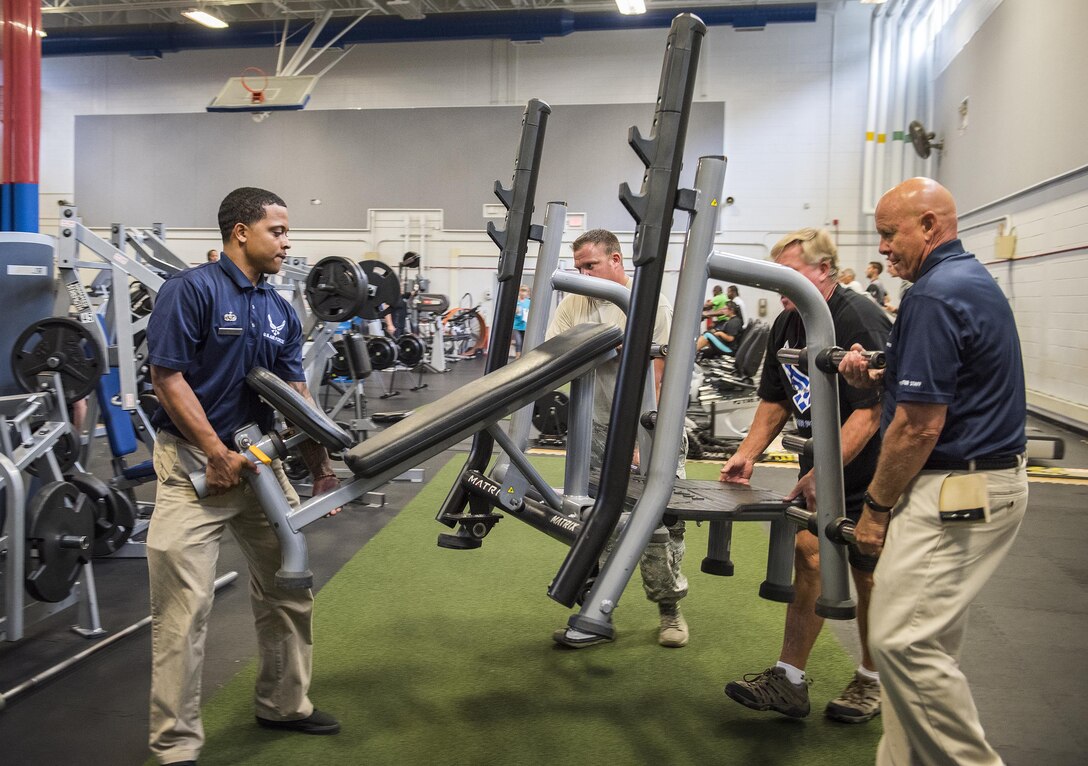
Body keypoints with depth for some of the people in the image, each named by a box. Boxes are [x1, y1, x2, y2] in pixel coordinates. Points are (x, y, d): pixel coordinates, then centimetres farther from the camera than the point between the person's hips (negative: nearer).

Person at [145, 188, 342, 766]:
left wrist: (321, 467, 0)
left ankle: (284, 703, 32)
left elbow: (294, 396, 7)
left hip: (261, 458, 8)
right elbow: (168, 379, -15)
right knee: (185, 605, -7)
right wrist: (220, 455, -17)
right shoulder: (191, 290, -11)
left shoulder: (281, 312, 9)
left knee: (289, 588, 14)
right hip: (195, 461, -7)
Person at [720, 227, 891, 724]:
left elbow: (872, 409, -26)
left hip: (870, 473, -7)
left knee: (868, 575, 6)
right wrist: (747, 454, 3)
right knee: (809, 559, 3)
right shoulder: (788, 325, 6)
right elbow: (775, 399, 14)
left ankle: (871, 680, 25)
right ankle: (789, 680, 8)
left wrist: (823, 473, -31)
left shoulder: (860, 321, -21)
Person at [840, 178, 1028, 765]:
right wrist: (876, 378, 7)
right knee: (927, 640, 14)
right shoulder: (974, 279, 16)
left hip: (954, 490, -11)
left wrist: (876, 506, -10)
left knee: (902, 639, -8)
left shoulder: (935, 294, -17)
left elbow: (920, 425, -20)